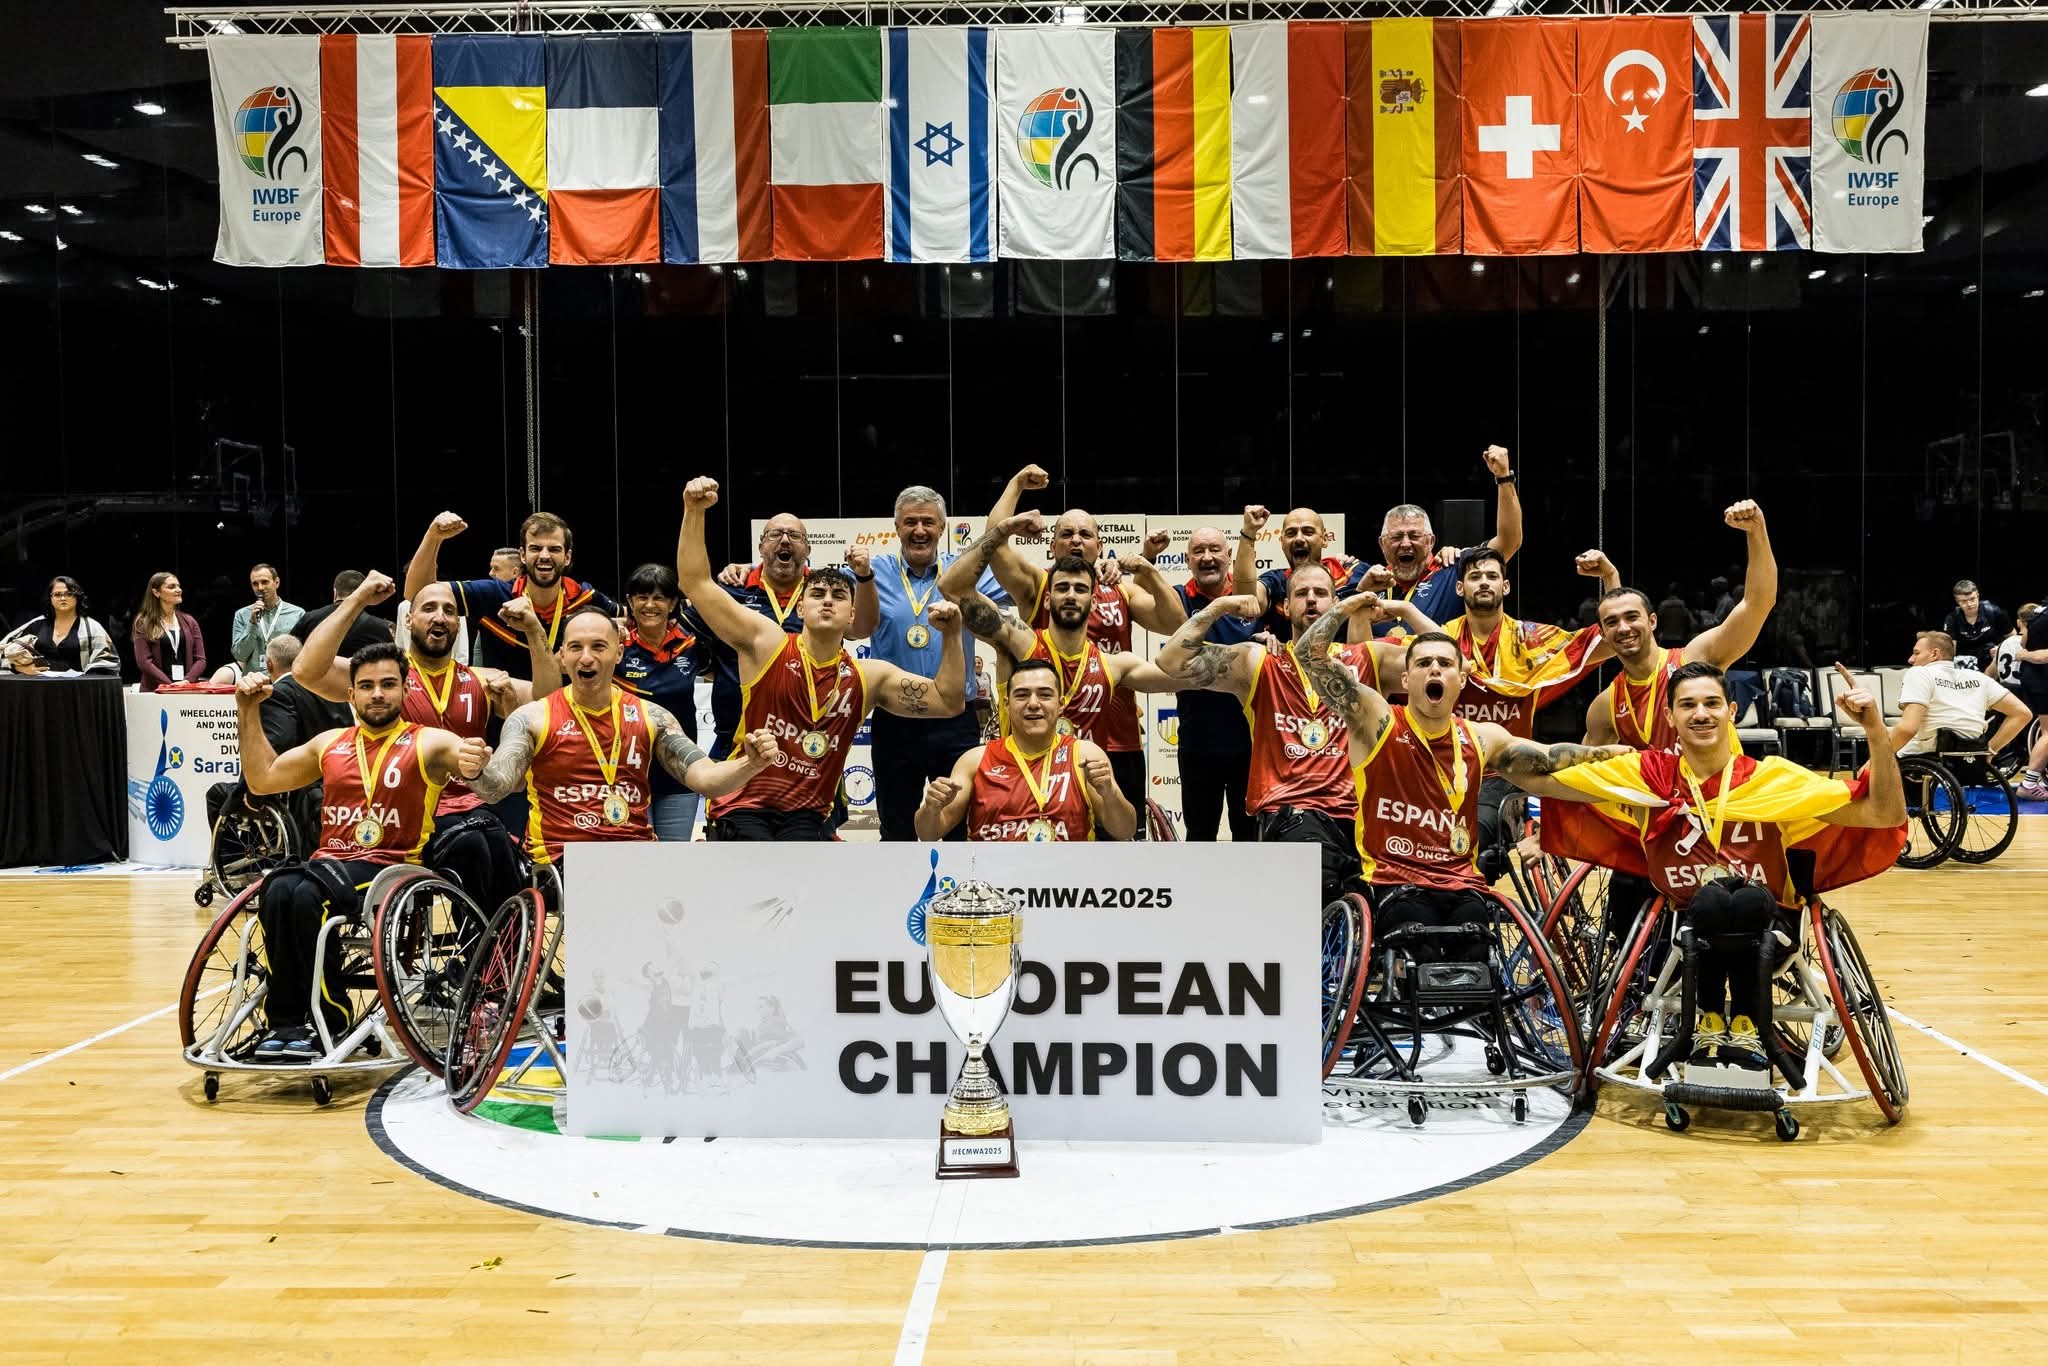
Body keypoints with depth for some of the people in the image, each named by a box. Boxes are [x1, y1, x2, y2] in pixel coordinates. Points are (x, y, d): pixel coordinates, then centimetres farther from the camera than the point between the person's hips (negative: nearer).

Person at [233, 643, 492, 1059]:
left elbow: (466, 756, -17)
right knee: (279, 891, -29)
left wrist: (475, 764, -42)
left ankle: (326, 1017, -18)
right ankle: (286, 1020, -19)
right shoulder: (330, 744, 19)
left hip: (392, 867, -4)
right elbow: (262, 779, 27)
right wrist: (248, 712, 19)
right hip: (328, 861, 4)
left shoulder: (429, 743, 4)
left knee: (307, 895, -32)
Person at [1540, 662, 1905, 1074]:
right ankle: (1709, 1024, -16)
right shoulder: (1649, 774, -5)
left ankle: (1746, 1026, -17)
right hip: (1691, 923, 0)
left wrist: (1876, 732, -23)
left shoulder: (1774, 778, -7)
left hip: (1766, 926, 0)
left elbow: (1886, 814, -12)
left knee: (1749, 900, -35)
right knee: (1711, 899, -35)